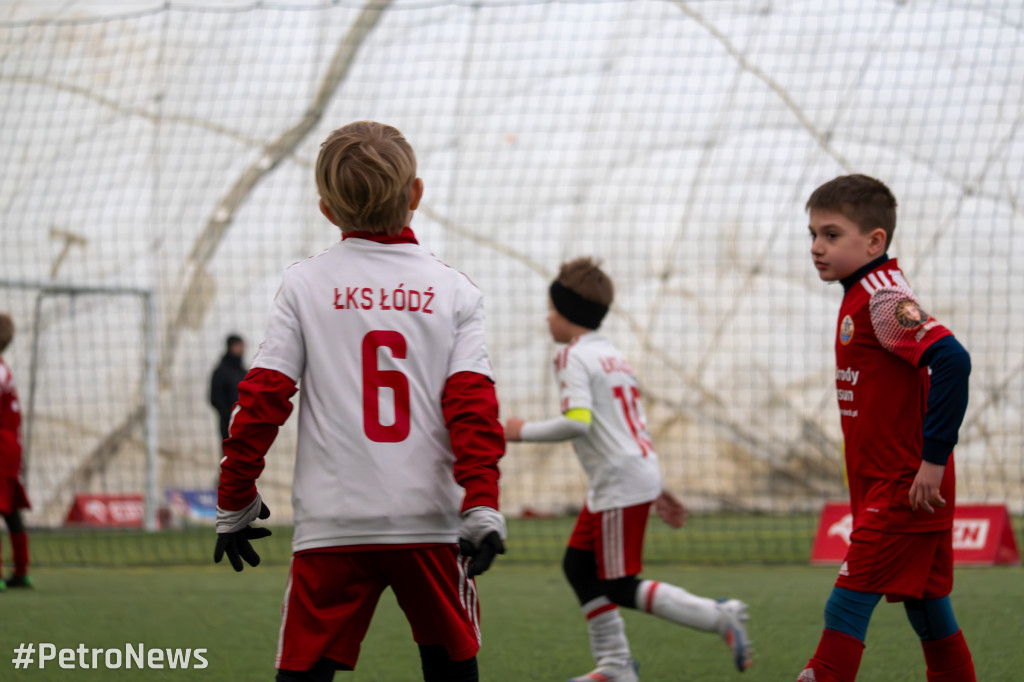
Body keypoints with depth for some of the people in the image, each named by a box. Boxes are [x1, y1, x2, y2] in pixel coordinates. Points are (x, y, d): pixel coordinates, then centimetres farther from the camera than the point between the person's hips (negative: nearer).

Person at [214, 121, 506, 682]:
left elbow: (261, 399, 0)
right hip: (431, 519, 1)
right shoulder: (454, 290, 5)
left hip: (332, 522, -1)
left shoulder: (304, 284, 3)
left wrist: (234, 502, 8)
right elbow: (473, 406, -5)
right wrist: (481, 506, -8)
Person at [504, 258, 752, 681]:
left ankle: (720, 618, -12)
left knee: (621, 587, -6)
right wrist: (656, 487, 23)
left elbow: (578, 422, -25)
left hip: (621, 484, -10)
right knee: (578, 566, 17)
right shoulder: (612, 356, 19)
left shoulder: (574, 357, -11)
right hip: (641, 473, 10)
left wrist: (524, 431, -11)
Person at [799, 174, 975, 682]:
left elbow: (951, 360, -30)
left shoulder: (883, 298, -17)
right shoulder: (862, 297, 13)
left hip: (904, 489, -10)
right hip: (885, 488, 10)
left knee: (846, 608, -11)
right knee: (927, 610, 14)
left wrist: (933, 458, -27)